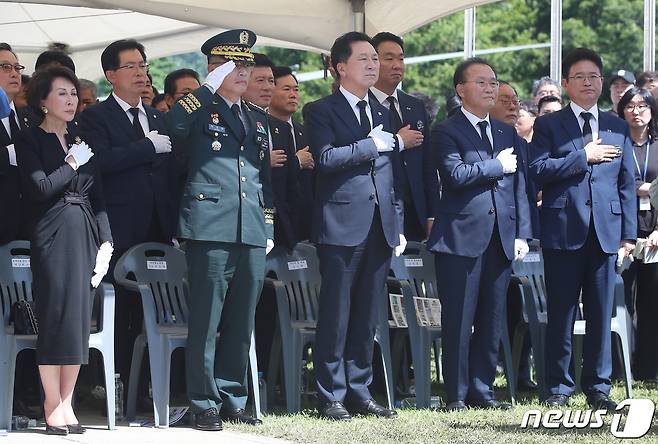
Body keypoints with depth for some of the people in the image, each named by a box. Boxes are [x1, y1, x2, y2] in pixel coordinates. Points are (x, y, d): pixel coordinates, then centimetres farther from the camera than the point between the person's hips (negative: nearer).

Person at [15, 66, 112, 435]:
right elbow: (41, 188, -14)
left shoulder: (82, 140, 17)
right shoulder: (31, 141, 1)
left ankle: (66, 405, 5)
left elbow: (98, 197, 14)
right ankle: (53, 407, -3)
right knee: (55, 317, -7)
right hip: (53, 236, -5)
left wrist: (105, 242, 4)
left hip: (86, 235, 5)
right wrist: (72, 164, -4)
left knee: (79, 319, 1)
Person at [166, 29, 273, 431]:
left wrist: (269, 228, 19)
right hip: (211, 228, -6)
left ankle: (233, 401, 16)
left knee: (241, 323, 9)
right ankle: (205, 404, 1)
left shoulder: (259, 118, 21)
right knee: (206, 322, -4)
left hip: (252, 232, 6)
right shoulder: (201, 110, 3)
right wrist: (211, 86, -18)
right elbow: (175, 123, -21)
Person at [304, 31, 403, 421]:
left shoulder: (383, 113, 18)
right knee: (336, 315, -3)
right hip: (343, 225, -6)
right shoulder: (322, 111, -1)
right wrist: (370, 145, -13)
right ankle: (332, 396, 2)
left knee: (368, 316, 8)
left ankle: (360, 391, 14)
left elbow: (394, 173, 19)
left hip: (381, 227, 6)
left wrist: (399, 224, 14)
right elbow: (326, 157, -17)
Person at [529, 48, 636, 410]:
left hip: (605, 231, 2)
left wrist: (629, 233, 5)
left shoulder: (618, 129, 14)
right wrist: (584, 156, -11)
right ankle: (558, 386, 9)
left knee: (601, 313, 4)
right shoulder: (548, 125, 5)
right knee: (561, 313, 2)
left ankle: (598, 387, 11)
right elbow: (538, 169, -10)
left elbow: (627, 183, 12)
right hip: (564, 230, -2)